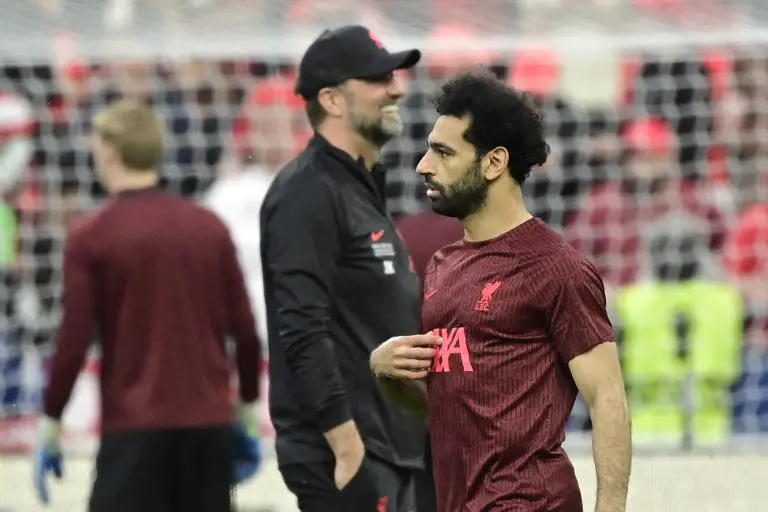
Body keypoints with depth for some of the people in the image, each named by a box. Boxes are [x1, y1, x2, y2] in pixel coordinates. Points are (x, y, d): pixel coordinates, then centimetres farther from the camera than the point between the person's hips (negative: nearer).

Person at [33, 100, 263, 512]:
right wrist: (248, 406, 18)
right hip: (210, 423, 4)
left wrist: (50, 424, 2)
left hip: (134, 426, -4)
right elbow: (244, 329, 6)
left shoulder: (91, 236, -6)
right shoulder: (209, 227, 5)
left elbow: (73, 341, -7)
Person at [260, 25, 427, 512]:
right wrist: (347, 444, -23)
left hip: (388, 451, 10)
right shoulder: (308, 193, -13)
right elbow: (303, 330, -21)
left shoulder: (365, 189, 18)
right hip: (345, 454, -10)